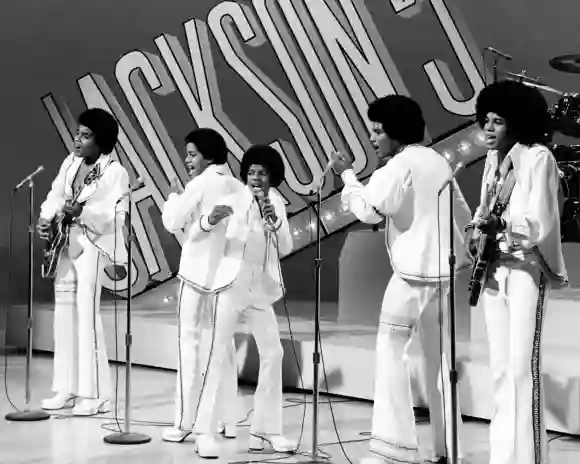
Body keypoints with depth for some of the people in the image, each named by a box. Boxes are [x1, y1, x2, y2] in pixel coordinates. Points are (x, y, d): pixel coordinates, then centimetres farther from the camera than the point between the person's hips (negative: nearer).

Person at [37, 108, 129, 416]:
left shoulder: (115, 172, -11)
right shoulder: (70, 162, 11)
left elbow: (114, 217, -19)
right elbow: (55, 194, 14)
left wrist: (83, 212, -32)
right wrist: (46, 219, -5)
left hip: (93, 245, -8)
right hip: (65, 243, 8)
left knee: (87, 315, -11)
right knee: (64, 313, 9)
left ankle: (96, 394, -5)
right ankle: (67, 387, 18)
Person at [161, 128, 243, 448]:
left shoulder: (199, 184, -10)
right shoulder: (237, 187, 8)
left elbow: (172, 222, -8)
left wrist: (174, 195, 6)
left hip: (198, 272, -6)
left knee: (191, 343, -2)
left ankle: (185, 423, -2)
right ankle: (228, 421, 14)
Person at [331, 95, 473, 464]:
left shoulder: (398, 166, -11)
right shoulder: (438, 162, 15)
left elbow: (369, 210, -19)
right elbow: (463, 214, 21)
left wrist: (347, 174, -7)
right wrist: (466, 255, 29)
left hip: (412, 271, -8)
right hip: (442, 270, 8)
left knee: (391, 353, -4)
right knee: (439, 358, 10)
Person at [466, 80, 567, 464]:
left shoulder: (538, 158, -9)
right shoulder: (493, 159, 12)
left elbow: (539, 223, -15)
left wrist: (501, 225, -30)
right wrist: (478, 230, -2)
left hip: (527, 268, -7)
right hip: (495, 267, 7)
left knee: (522, 364, -11)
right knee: (500, 365, 10)